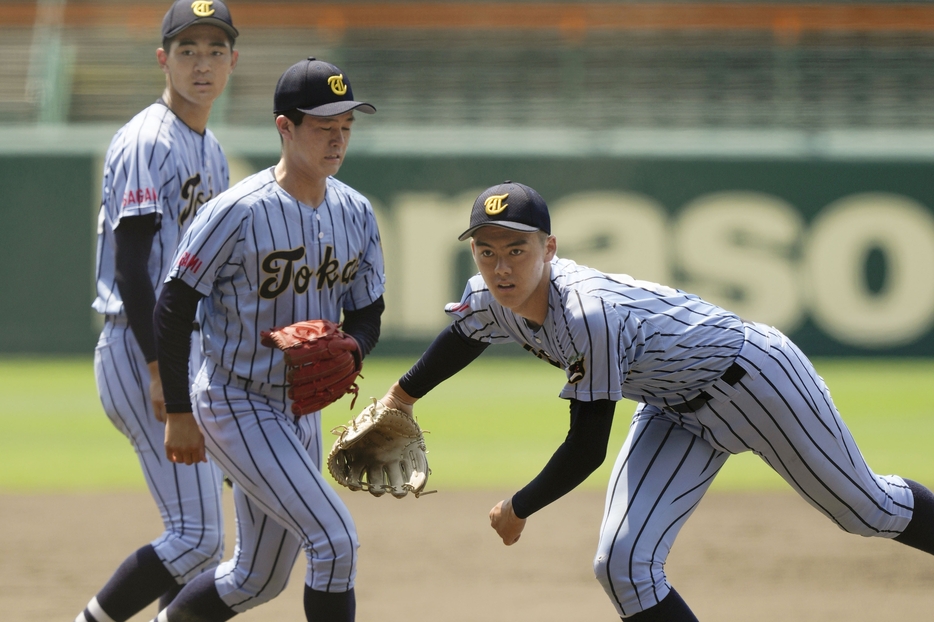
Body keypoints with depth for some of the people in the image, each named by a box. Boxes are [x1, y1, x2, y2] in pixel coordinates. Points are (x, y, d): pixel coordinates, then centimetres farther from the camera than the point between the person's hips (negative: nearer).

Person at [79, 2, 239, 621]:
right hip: (141, 352, -10)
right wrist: (160, 371, -24)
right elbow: (129, 267, -18)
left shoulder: (212, 150, 17)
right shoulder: (147, 143, -12)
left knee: (202, 539, 10)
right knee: (197, 535, -14)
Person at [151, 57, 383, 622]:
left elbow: (368, 316, 9)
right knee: (336, 541, -18)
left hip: (302, 410, 8)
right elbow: (174, 309, -14)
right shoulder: (238, 213, -20)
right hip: (236, 406, -8)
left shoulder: (355, 213, 1)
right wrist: (180, 415, -13)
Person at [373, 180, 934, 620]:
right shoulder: (488, 299, -15)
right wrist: (400, 398, 17)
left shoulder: (588, 313, -40)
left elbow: (587, 449, -33)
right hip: (677, 410, 8)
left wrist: (519, 508, -19)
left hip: (752, 376, -7)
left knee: (870, 511, 11)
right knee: (624, 568, -6)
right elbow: (464, 335, 13)